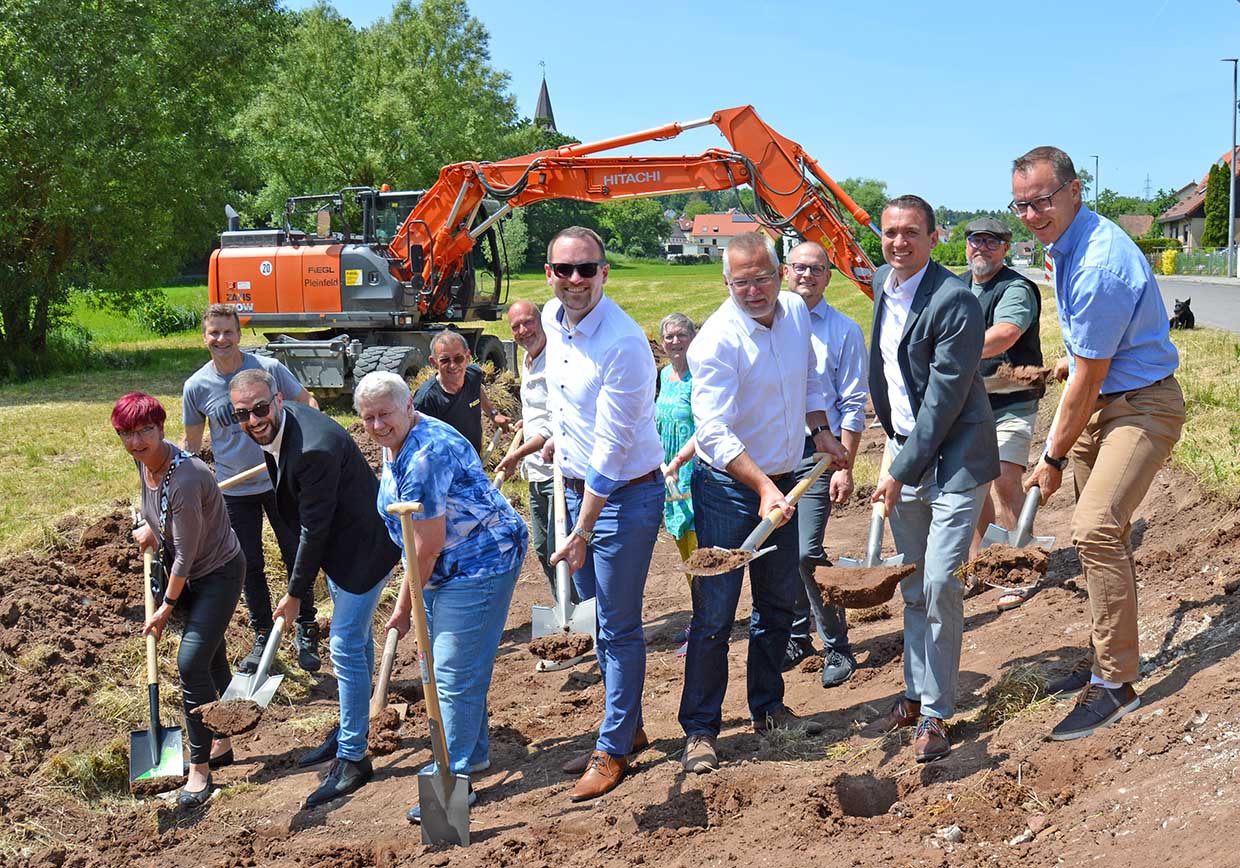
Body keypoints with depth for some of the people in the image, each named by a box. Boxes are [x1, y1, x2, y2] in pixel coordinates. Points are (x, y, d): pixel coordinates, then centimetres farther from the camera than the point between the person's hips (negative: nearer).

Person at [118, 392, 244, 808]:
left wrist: (167, 608, -15)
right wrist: (149, 527, 9)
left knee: (192, 662, -16)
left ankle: (200, 768, -6)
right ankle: (221, 744, 32)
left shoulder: (184, 480, -33)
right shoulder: (144, 459, -6)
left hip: (218, 573, -9)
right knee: (211, 657, 18)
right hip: (188, 573, 9)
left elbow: (185, 555, -25)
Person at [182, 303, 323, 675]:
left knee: (297, 555, 6)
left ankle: (306, 631, 22)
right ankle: (262, 636, 25)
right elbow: (191, 441, 7)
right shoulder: (196, 386, -5)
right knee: (250, 566, 10)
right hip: (234, 490, 1)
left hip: (279, 480, -1)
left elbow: (306, 401, 1)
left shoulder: (268, 368, -10)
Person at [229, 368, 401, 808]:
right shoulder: (275, 427, -5)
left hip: (366, 546, -10)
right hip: (339, 541, 10)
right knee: (356, 638, 23)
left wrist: (296, 593, -17)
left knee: (346, 647, -7)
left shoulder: (315, 449, -34)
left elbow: (314, 528, -26)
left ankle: (352, 757, 3)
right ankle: (352, 730, 39)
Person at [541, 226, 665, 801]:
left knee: (619, 628, 1)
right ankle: (629, 726, 33)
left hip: (625, 495, -8)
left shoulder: (625, 345, -26)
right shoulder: (552, 319, -2)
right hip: (577, 487, 8)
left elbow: (612, 451, -25)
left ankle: (614, 748, 16)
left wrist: (582, 533, -23)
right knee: (600, 617, 17)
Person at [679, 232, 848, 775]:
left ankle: (768, 709, 31)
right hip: (727, 488, -7)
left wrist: (820, 431, 11)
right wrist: (764, 487, -36)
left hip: (781, 483, 7)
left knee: (778, 604, 16)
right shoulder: (716, 341, -21)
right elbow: (715, 433, -28)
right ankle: (700, 729, 6)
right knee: (715, 614, -5)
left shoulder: (795, 311, 2)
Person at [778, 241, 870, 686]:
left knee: (807, 552, -12)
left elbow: (853, 406, -3)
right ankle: (798, 636, 28)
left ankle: (837, 646, 5)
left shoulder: (844, 331, -1)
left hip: (818, 451, -4)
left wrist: (845, 469, -9)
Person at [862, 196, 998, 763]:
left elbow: (944, 398, -20)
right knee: (913, 587, 13)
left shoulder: (954, 300, -19)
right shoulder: (882, 282, 5)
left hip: (954, 458, -7)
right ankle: (915, 696, 26)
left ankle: (936, 715, 2)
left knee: (940, 584, -10)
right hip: (904, 450, 7)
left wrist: (902, 472, -17)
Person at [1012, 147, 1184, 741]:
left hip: (1141, 406, -10)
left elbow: (1089, 380, -20)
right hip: (1101, 400, 10)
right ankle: (1108, 658, 28)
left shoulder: (1099, 266, -27)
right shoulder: (1066, 244, 5)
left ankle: (1116, 685, -13)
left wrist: (1055, 458, -12)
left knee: (1095, 529, -22)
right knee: (1103, 534, 15)